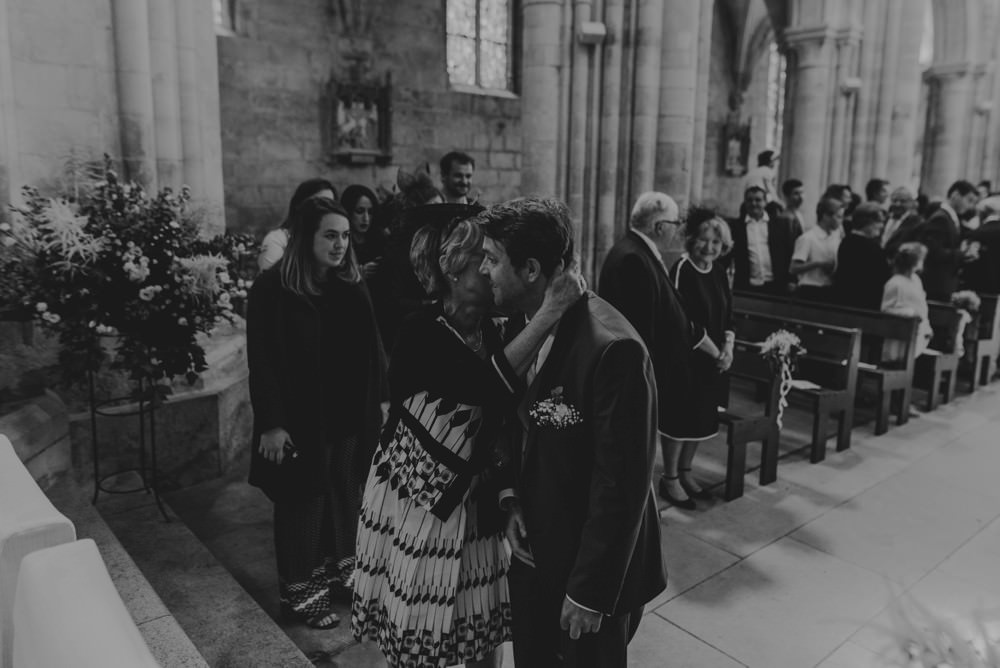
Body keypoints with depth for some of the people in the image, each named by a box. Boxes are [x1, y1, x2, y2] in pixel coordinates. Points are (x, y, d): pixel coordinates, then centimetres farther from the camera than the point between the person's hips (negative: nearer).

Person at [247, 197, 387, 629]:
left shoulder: (352, 286, 4)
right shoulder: (273, 289, -12)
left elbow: (370, 348, 7)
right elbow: (262, 361, -13)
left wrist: (380, 399, 6)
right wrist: (271, 422, -15)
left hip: (349, 414, 5)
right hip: (301, 416, -5)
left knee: (345, 491, 14)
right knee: (303, 500, 6)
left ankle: (340, 566, 36)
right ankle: (299, 590, 24)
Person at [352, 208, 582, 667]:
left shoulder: (494, 327, -3)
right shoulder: (423, 334, -20)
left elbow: (511, 407, -4)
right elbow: (488, 386, -33)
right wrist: (548, 315, -34)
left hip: (474, 497, 5)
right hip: (415, 499, -5)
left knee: (484, 622, 16)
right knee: (416, 631, 12)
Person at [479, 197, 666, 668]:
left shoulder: (613, 349, -28)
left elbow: (623, 484, -24)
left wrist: (591, 592, -17)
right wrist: (510, 498, -5)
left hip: (589, 565, -7)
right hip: (533, 550, 7)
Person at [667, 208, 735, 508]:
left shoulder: (719, 271, 7)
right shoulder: (681, 269, -15)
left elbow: (728, 314, 11)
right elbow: (684, 320, -19)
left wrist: (728, 347, -5)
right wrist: (715, 352, -13)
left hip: (711, 360, 7)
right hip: (683, 358, -7)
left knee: (702, 416, 14)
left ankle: (685, 471, 29)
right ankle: (669, 477, 16)